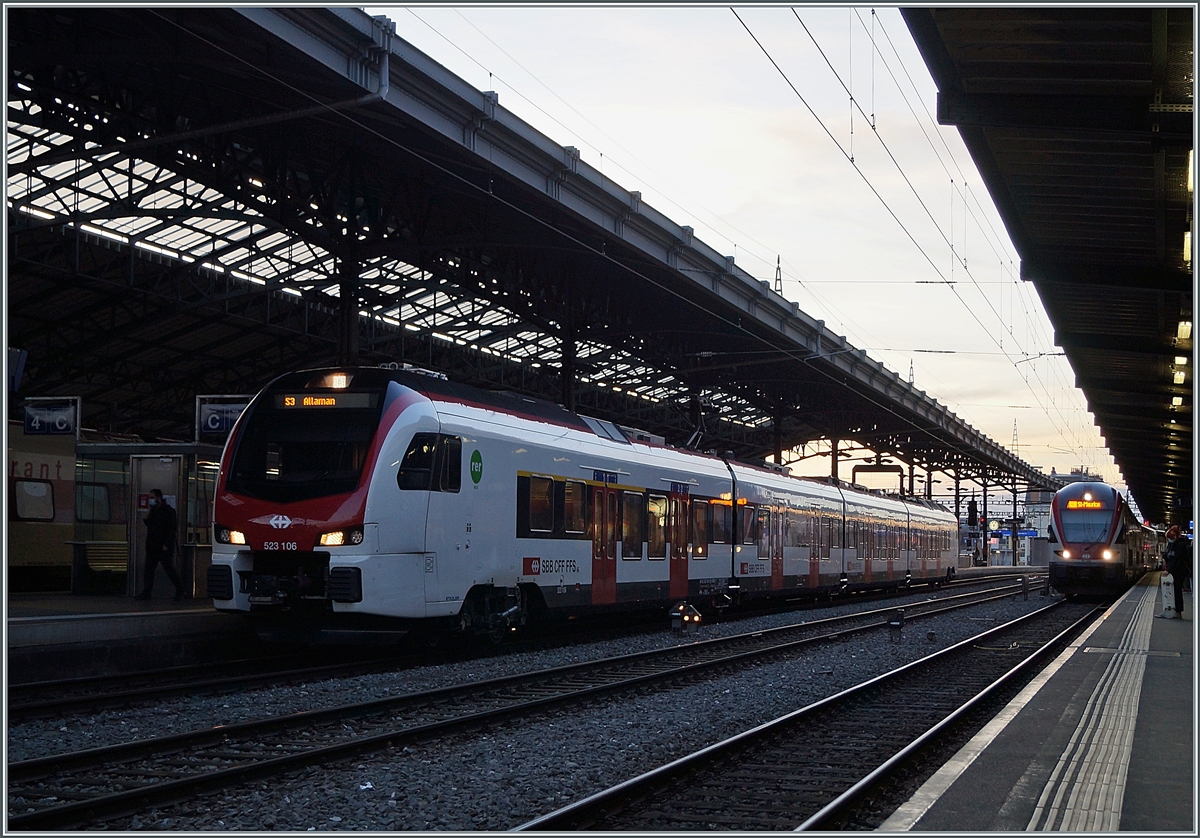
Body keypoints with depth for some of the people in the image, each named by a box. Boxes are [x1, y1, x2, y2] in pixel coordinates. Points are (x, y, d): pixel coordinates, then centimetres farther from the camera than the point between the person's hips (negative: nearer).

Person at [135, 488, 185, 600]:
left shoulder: (168, 511, -9)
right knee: (149, 568, 1)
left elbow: (171, 528, -15)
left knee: (169, 568, 0)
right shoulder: (153, 510, 16)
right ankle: (146, 592, 0)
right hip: (152, 547, 8)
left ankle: (179, 590, 13)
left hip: (163, 547, -8)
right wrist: (147, 520, 4)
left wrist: (166, 544, -21)